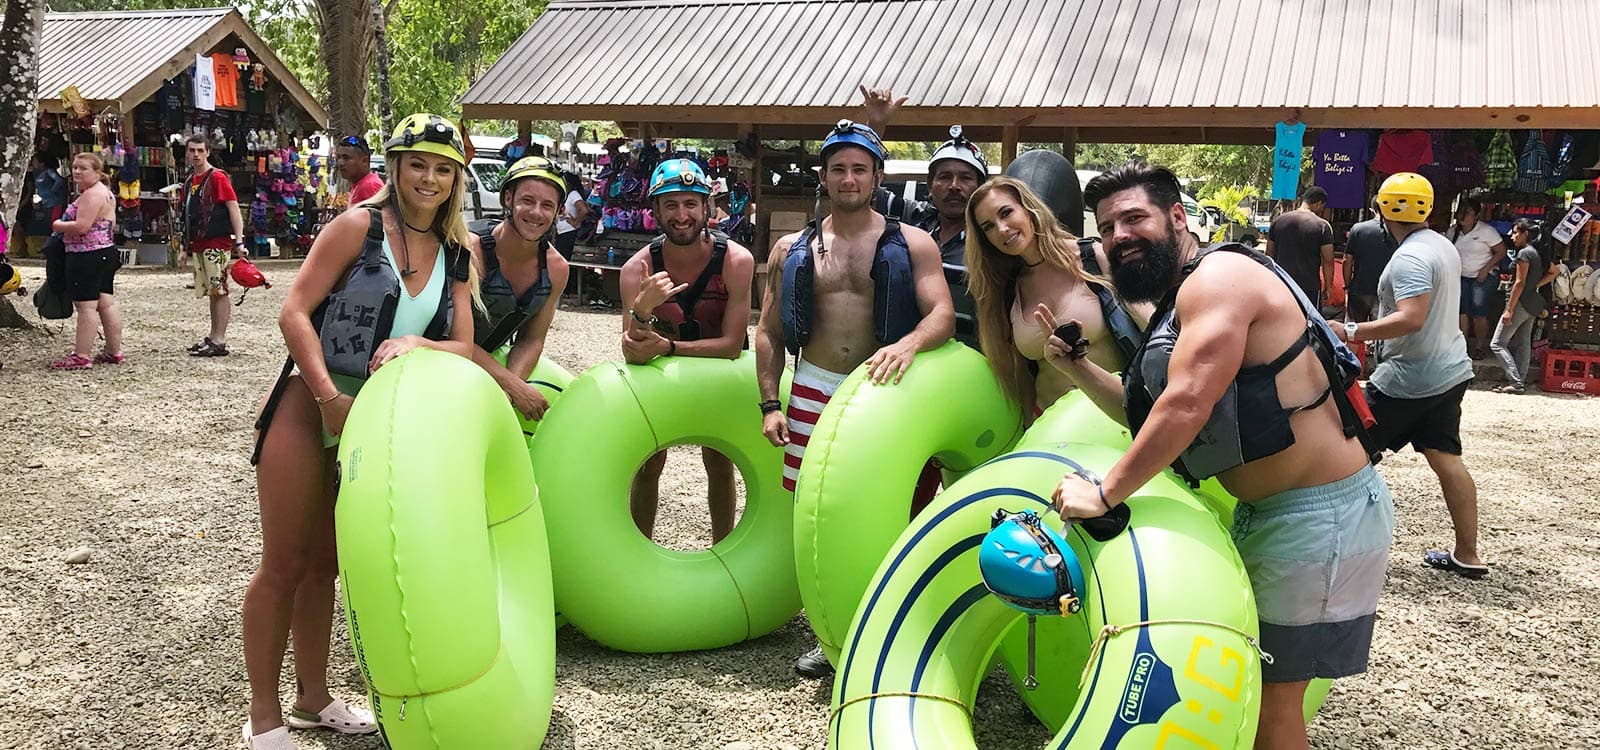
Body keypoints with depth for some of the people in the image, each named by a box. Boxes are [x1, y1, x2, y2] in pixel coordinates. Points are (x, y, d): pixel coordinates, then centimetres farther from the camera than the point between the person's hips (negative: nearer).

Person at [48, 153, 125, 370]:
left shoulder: (91, 195, -16)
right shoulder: (104, 192, 17)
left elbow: (82, 226, -24)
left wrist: (58, 226, -7)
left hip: (87, 256, -11)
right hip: (106, 252, 11)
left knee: (86, 305, -8)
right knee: (106, 302, 11)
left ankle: (81, 356, -7)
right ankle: (114, 352, 15)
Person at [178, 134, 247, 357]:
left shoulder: (217, 177, -7)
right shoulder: (189, 181, 16)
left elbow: (234, 209, -12)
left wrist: (239, 242, -19)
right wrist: (186, 246, 21)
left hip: (217, 243, -8)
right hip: (199, 244, 8)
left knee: (219, 291, -7)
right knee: (211, 292, 12)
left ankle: (219, 342, -7)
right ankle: (213, 337, 18)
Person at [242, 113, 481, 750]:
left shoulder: (457, 256, 7)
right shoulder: (360, 226, -9)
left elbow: (464, 348, 1)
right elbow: (294, 312, -14)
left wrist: (416, 344, -20)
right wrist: (330, 398, -21)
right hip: (310, 405, -5)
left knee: (325, 561, 17)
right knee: (285, 564, 1)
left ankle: (313, 697, 30)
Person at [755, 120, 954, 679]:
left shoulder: (912, 245, 3)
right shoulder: (791, 250, 10)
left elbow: (943, 314, -8)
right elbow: (768, 333, 12)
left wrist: (908, 343, -30)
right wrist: (770, 405, 2)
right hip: (813, 392, 2)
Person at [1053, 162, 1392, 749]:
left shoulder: (1219, 274, -18)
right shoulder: (1175, 308, 14)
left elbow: (1187, 404, -28)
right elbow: (1148, 412, 15)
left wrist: (1105, 492, -22)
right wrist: (1074, 364, 4)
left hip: (1323, 517, -10)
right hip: (1265, 511, 10)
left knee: (1272, 698, 1)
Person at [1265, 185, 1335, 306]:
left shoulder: (1278, 221, 6)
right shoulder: (1322, 226, -7)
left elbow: (1269, 255, 11)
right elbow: (1328, 262, -7)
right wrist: (1328, 288, 2)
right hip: (1309, 286, -4)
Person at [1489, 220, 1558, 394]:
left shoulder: (1524, 252, -15)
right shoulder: (1538, 252, 11)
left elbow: (1520, 283, -18)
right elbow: (1555, 271, 23)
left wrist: (1509, 309, -18)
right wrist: (1536, 285, 14)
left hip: (1520, 303, -9)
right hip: (1532, 305, 9)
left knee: (1498, 343, -6)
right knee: (1523, 344, 12)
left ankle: (1516, 382, -13)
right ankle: (1520, 382, 12)